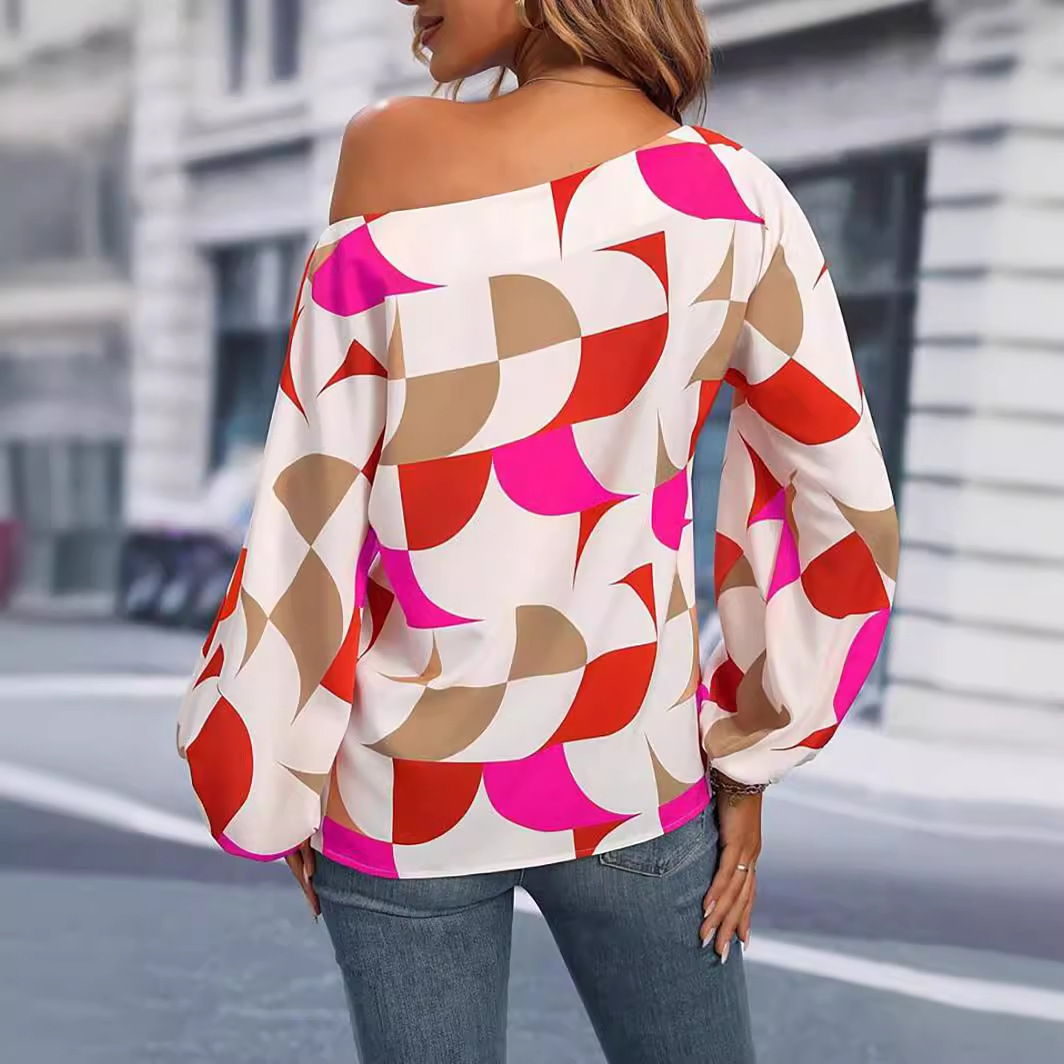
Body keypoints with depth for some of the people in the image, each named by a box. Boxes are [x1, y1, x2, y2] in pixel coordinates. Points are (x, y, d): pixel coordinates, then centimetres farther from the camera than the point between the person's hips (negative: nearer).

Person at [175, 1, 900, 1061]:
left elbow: (307, 535, -10)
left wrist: (275, 792, 3)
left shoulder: (386, 162, -13)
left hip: (405, 791, -1)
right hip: (635, 776, 1)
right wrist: (753, 756, 6)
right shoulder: (732, 196, -7)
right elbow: (846, 507, -5)